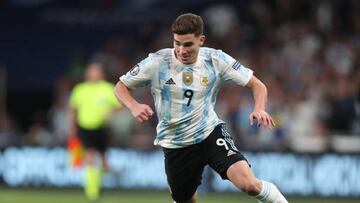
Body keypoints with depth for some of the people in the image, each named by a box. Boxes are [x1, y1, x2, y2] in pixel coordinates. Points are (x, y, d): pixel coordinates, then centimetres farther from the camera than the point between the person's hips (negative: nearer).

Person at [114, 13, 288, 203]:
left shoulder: (215, 60, -10)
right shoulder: (157, 62, -13)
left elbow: (257, 85, -4)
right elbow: (120, 86, -1)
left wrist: (259, 109, -25)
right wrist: (134, 106, -23)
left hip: (211, 132, -1)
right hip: (175, 143, 1)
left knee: (249, 184, -24)